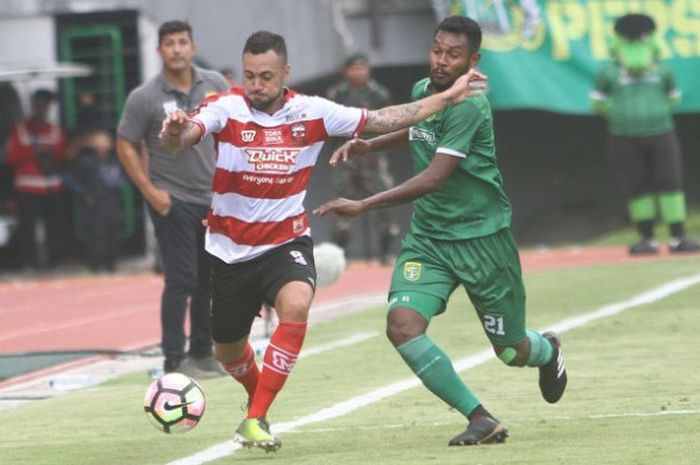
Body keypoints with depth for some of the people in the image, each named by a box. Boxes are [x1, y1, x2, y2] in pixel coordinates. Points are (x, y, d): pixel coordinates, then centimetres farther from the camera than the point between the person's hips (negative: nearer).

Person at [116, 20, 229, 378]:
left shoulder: (214, 85, 2)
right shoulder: (144, 98, -11)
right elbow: (125, 146, -7)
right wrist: (150, 191, -13)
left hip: (213, 198, 5)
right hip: (172, 201, -5)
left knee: (211, 280, 13)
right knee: (181, 280, -11)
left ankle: (202, 353, 25)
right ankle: (174, 361, -8)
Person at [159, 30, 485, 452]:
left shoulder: (312, 112, -7)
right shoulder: (226, 108, -14)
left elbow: (383, 120, 1)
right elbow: (182, 139, -33)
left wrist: (448, 97, -1)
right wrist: (175, 132, -58)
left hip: (286, 241, 0)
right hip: (229, 250, 0)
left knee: (296, 306, -32)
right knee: (228, 351, 14)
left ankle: (256, 419, -23)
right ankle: (257, 394, 51)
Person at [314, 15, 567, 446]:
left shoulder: (469, 106, -21)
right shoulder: (422, 90, 2)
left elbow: (434, 178, -29)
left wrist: (364, 205, -33)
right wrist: (369, 145, 13)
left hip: (482, 236, -6)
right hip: (427, 236, 6)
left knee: (511, 352, 7)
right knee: (402, 325, -19)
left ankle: (548, 350, 48)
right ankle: (481, 419, -10)